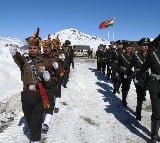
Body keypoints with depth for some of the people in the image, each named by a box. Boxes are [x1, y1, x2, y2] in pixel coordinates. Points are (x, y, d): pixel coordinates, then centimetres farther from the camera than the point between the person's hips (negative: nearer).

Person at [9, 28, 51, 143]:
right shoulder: (24, 59, -2)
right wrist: (15, 53, -51)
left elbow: (47, 83, 3)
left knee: (36, 120, 3)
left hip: (39, 95, -1)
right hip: (26, 94, 1)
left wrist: (47, 77, -19)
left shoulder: (42, 62, 2)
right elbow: (18, 59, -29)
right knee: (28, 118, 16)